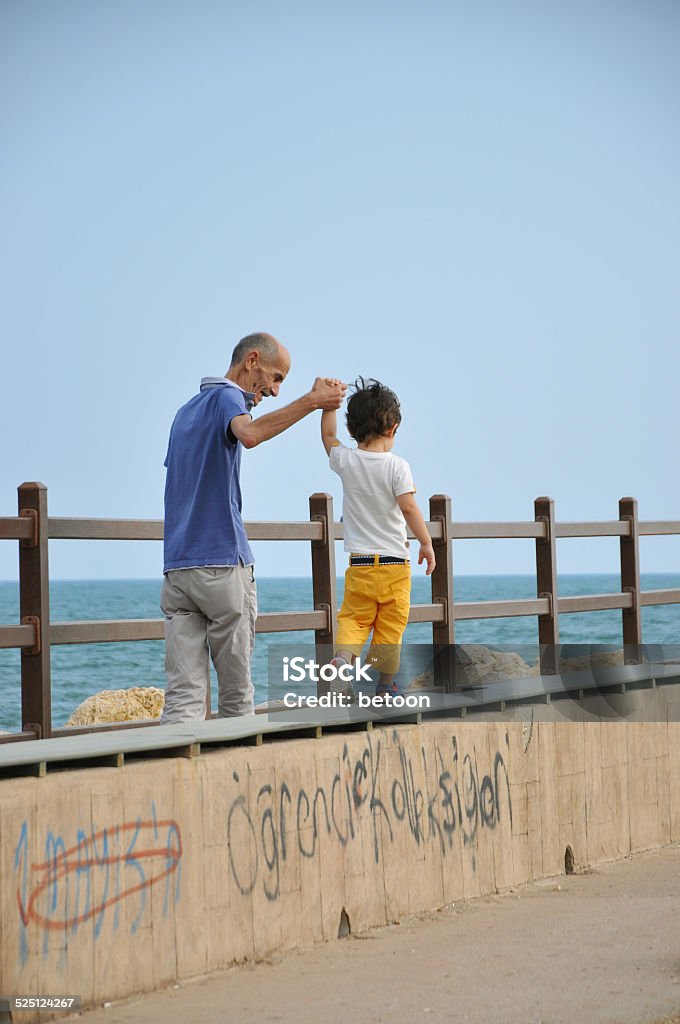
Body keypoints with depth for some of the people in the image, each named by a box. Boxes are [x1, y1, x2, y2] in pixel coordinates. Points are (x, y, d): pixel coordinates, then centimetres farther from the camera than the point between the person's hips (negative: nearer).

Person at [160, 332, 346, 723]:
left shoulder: (186, 410, 24)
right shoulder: (226, 395, -3)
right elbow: (250, 433, -27)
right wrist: (312, 401, -26)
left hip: (176, 568, 7)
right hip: (223, 564, -7)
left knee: (183, 694, -4)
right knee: (236, 690, 3)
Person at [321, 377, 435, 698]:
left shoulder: (345, 461, 0)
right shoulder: (397, 466, -9)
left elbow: (328, 436, 21)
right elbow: (408, 506, -17)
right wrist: (426, 543, -10)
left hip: (359, 563, 2)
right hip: (394, 563, -2)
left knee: (353, 618, 8)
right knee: (391, 625, 7)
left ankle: (343, 655, -21)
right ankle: (385, 683, 11)